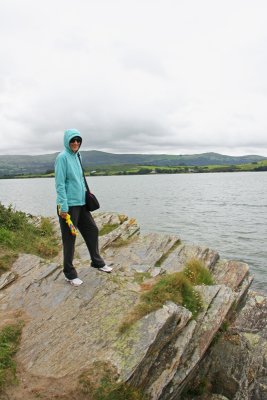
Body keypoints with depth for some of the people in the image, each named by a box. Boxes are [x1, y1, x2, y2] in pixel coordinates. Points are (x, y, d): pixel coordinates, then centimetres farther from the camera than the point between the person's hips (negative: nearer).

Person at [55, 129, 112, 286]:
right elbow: (60, 184, -15)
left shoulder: (77, 156, 13)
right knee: (69, 238, 2)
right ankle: (70, 273, 18)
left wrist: (86, 194, 16)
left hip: (81, 203, 8)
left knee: (92, 230, 14)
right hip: (69, 205, -8)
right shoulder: (62, 157, -11)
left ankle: (97, 262, 34)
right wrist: (63, 207, -18)